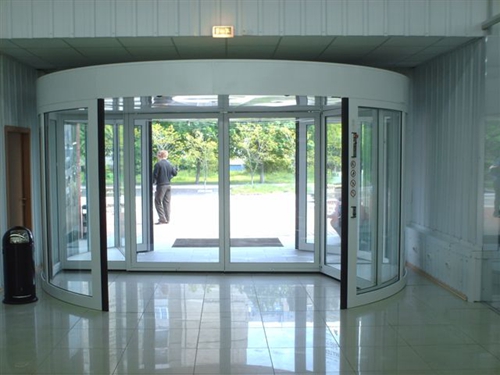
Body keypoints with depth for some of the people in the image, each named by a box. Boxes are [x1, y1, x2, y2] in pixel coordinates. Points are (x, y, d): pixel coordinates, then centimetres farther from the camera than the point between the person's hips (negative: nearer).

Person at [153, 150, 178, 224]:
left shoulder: (158, 164, -10)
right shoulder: (170, 164, 7)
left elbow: (155, 175, -10)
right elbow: (174, 173, 14)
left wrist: (152, 183, 2)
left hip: (161, 185, -6)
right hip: (168, 185, 6)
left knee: (158, 202, 0)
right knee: (167, 202, 10)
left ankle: (162, 219, -8)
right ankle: (167, 219, 11)